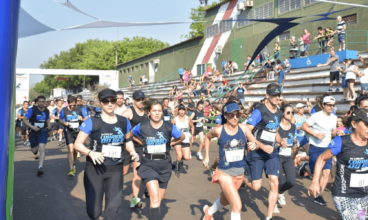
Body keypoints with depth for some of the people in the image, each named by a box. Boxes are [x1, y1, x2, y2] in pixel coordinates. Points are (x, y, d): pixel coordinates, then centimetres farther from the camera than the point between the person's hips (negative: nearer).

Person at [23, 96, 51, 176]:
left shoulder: (47, 111, 1)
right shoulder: (32, 110, -11)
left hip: (43, 132, 1)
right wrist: (32, 127, -24)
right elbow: (24, 120, -11)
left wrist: (48, 124, 0)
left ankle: (40, 168, -17)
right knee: (34, 150, 13)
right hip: (33, 133, -1)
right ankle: (36, 149, 53)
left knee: (42, 149, -16)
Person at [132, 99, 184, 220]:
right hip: (148, 165, -2)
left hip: (164, 165, 2)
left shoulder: (169, 127, -10)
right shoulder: (142, 127, -11)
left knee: (159, 199, 16)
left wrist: (169, 144, 2)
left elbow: (182, 137, 8)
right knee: (155, 199, -17)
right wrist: (143, 143, 1)